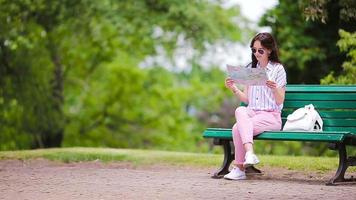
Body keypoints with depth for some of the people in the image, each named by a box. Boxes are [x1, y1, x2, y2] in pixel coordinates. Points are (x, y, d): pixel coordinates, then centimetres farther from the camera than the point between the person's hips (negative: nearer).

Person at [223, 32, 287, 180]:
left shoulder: (278, 69, 2)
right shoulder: (250, 69, 17)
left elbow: (280, 101, -3)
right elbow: (246, 99, 15)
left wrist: (274, 89, -22)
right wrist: (234, 89, -1)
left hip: (271, 116, -4)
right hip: (251, 113, 4)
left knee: (238, 128, -29)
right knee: (240, 110, -33)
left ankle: (239, 168, -23)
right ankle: (249, 152, -41)